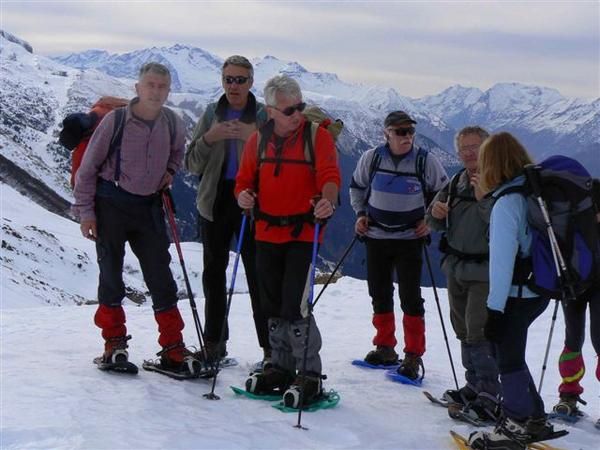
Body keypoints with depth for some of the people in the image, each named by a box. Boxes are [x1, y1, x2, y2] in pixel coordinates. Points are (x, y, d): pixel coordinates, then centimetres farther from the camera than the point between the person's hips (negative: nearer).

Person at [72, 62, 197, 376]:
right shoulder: (115, 120, -13)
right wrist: (85, 211, -7)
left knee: (161, 276, 1)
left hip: (149, 207, 3)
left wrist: (169, 172, 3)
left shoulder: (173, 124, -1)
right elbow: (88, 167, -6)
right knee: (111, 275, 6)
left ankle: (173, 347, 8)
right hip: (111, 205, -3)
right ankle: (114, 343, 21)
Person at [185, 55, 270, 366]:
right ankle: (214, 342, 21)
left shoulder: (263, 115, 1)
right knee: (213, 273, 10)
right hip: (215, 201, 4)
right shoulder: (211, 114, 9)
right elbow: (192, 163, 5)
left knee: (258, 274, -7)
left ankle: (271, 346, -2)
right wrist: (209, 138, -12)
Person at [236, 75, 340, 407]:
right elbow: (245, 179, 12)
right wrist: (244, 195, -11)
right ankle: (282, 367, 28)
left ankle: (310, 376, 1)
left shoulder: (317, 136, -5)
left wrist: (327, 201, -36)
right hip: (267, 233, 5)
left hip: (303, 233, -5)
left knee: (295, 307, -11)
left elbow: (329, 177, -15)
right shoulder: (258, 140, 7)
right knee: (273, 308, 13)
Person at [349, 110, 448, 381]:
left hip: (409, 239, -3)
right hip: (376, 236, 3)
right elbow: (357, 187, 14)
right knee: (379, 294, 12)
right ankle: (385, 347, 27)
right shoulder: (371, 158, -4)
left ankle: (413, 356, 4)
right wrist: (360, 214, 3)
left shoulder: (426, 161, -8)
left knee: (410, 297, -4)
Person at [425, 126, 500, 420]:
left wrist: (484, 198, -33)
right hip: (456, 269, 8)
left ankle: (490, 397, -5)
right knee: (464, 331, 15)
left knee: (479, 334, -12)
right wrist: (435, 213, -5)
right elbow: (435, 224, 17)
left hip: (485, 271, -8)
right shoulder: (456, 183, 11)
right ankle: (474, 386, 27)